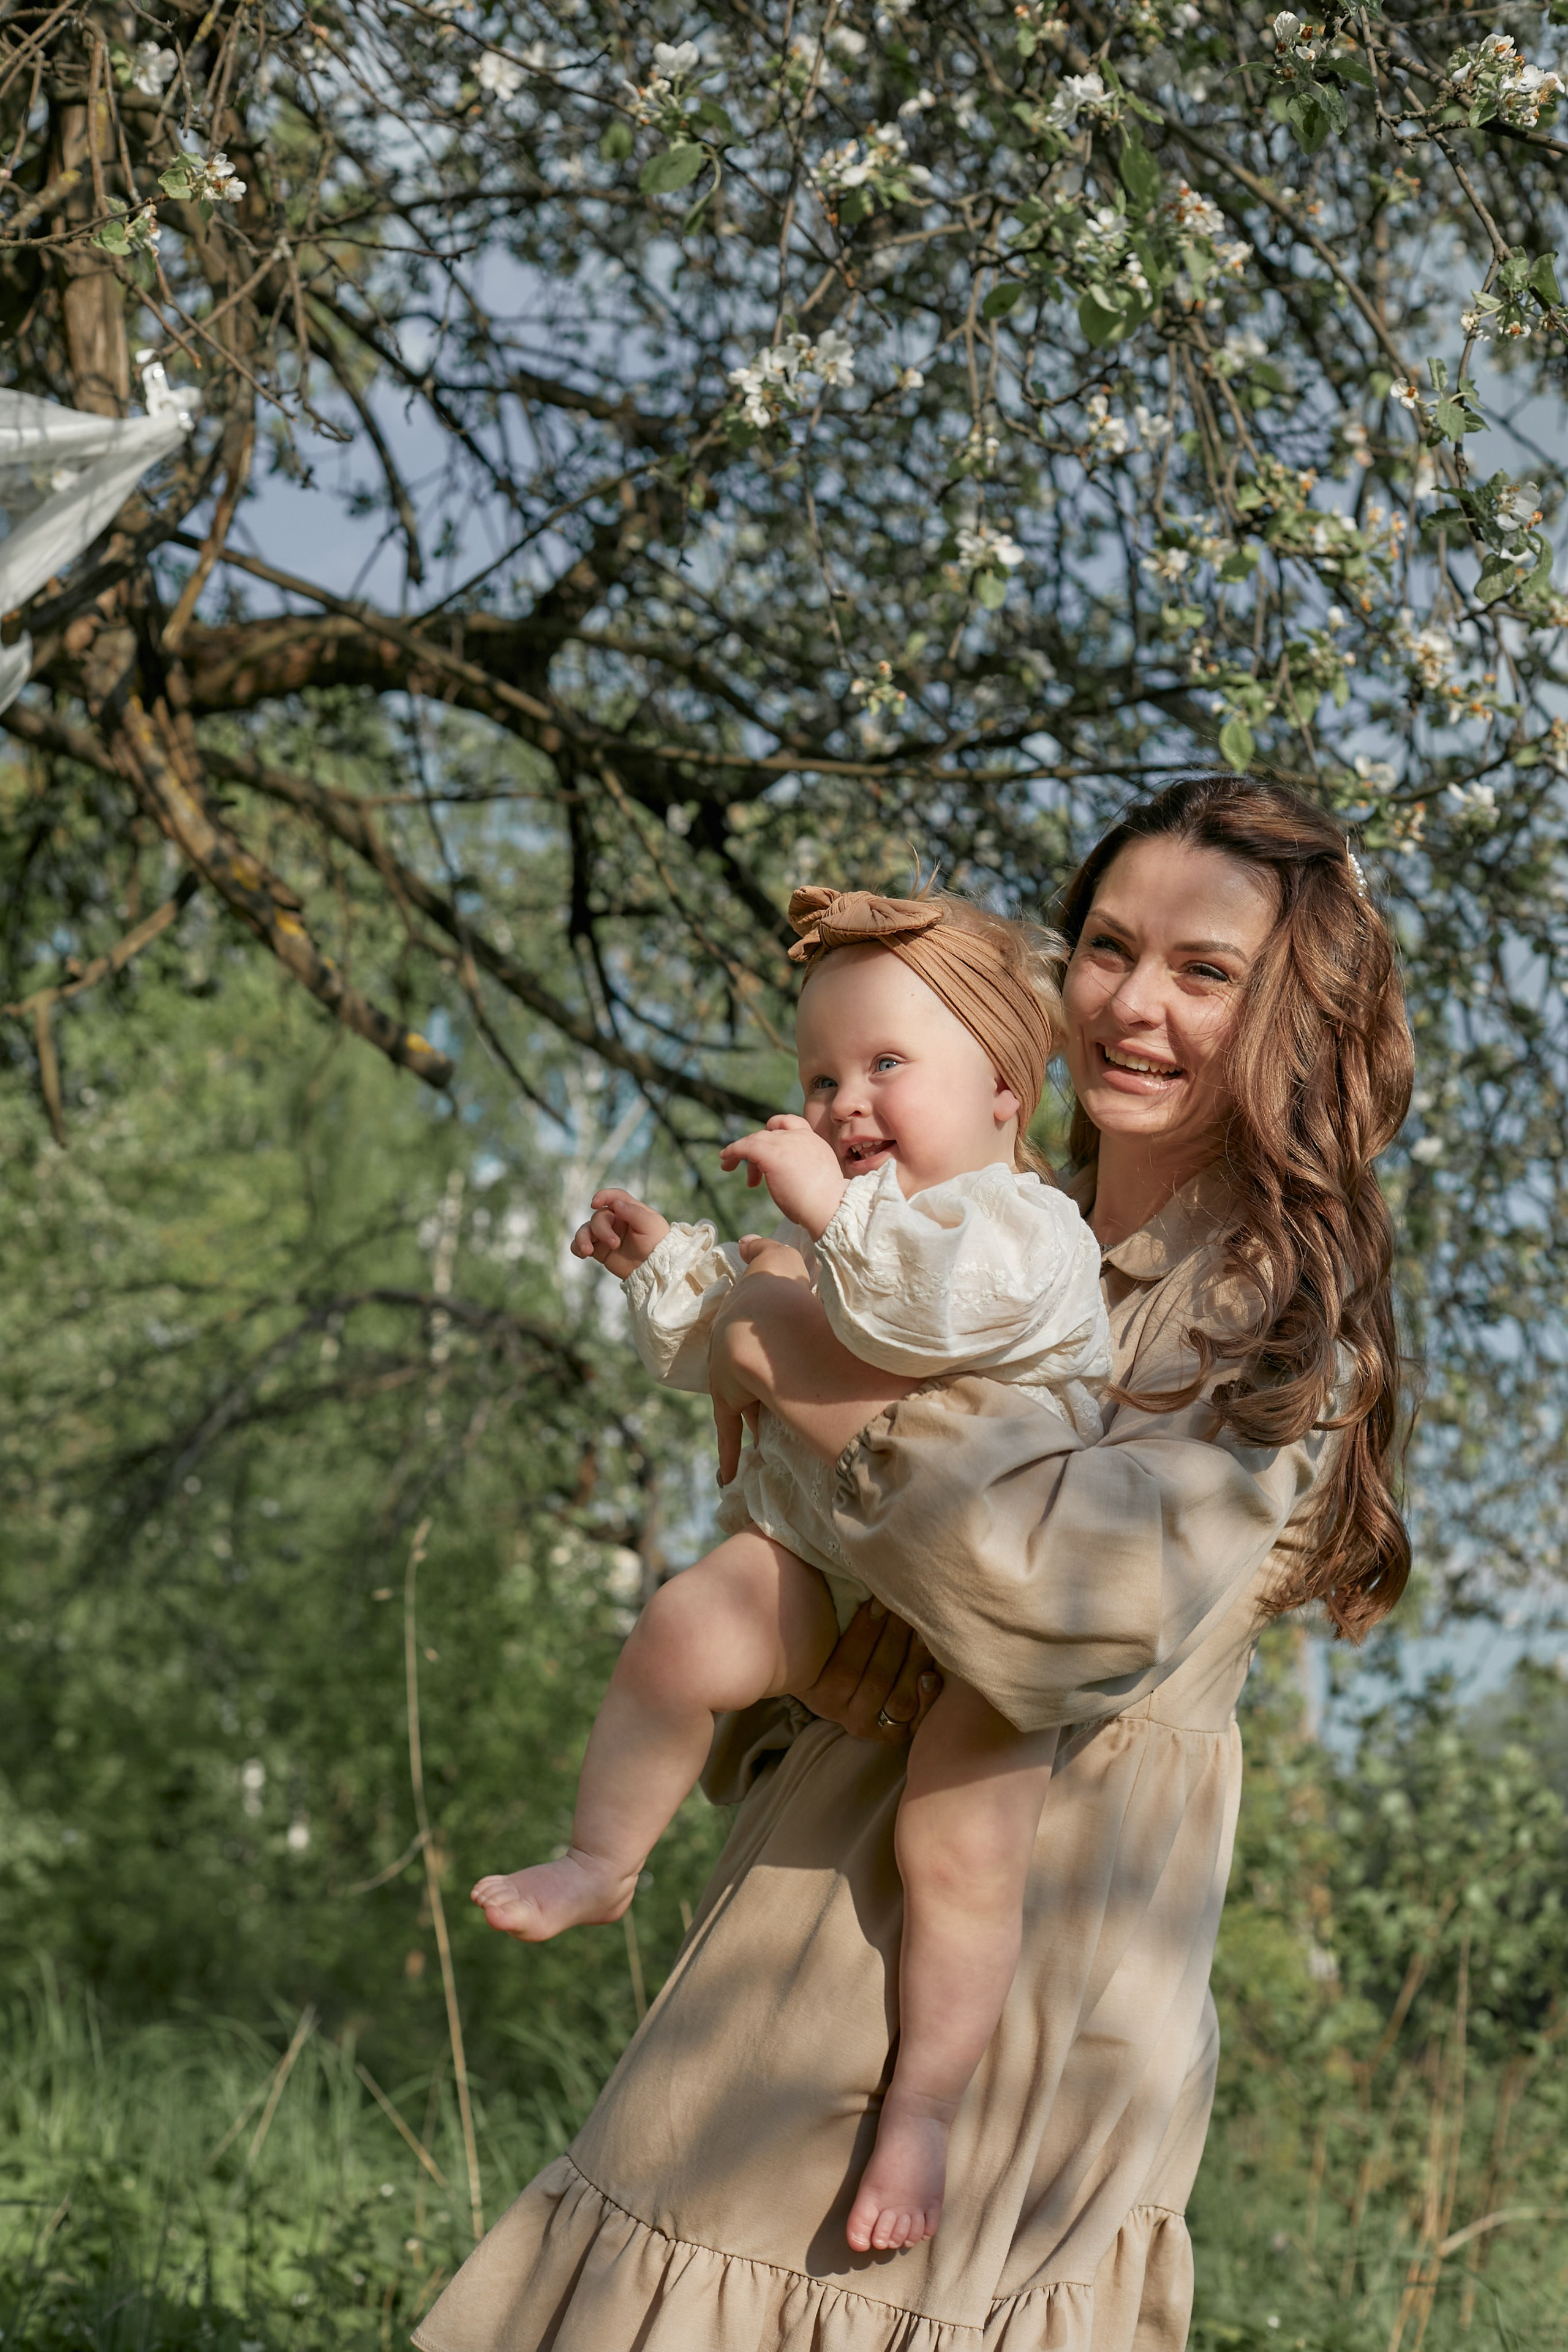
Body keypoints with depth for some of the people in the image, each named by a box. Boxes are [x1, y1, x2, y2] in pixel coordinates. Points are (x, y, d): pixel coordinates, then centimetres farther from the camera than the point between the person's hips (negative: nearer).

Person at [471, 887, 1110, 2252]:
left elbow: (930, 1307, -36)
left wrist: (834, 1209, -30)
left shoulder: (1027, 1230, -12)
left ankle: (925, 2111, -3)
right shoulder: (822, 1234, 15)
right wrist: (665, 1266, 17)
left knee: (961, 1849, -16)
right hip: (814, 1557, 6)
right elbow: (721, 1353, 30)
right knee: (682, 1638, -25)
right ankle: (600, 1863, -5)